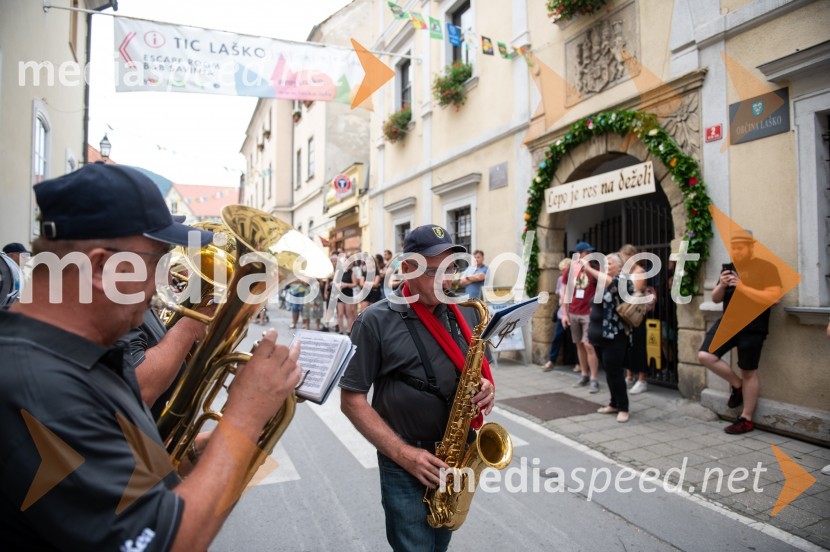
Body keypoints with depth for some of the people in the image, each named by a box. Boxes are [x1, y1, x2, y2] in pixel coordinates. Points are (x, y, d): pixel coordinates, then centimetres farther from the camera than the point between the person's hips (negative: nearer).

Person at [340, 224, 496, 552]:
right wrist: (403, 453, -19)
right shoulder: (376, 321, -14)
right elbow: (352, 401, -13)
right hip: (407, 463, -5)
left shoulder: (456, 316, 3)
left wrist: (485, 386, -10)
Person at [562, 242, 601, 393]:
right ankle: (584, 375, 22)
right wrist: (564, 314, 8)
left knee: (589, 345, -8)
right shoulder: (569, 270, 5)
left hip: (589, 313, -4)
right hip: (573, 313, 4)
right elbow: (566, 292, 11)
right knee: (579, 345, 11)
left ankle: (594, 380, -2)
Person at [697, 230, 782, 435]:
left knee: (749, 372, 3)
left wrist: (742, 287, -22)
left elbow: (774, 296, -16)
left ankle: (746, 420, 15)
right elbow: (715, 299, 12)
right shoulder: (728, 268, 12)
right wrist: (721, 285, -9)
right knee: (705, 356, -9)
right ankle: (736, 385, 17)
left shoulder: (766, 267, -4)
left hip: (752, 328, -5)